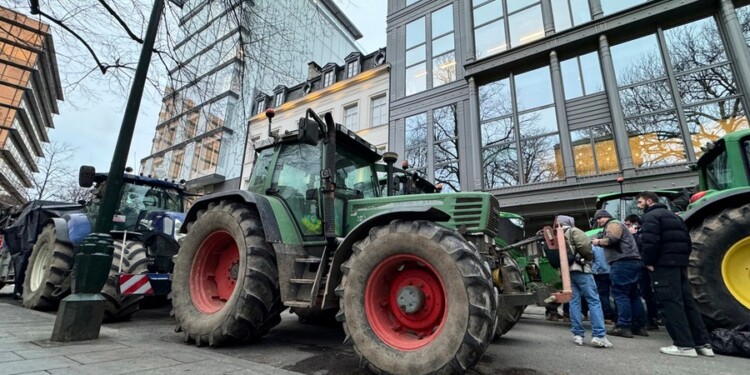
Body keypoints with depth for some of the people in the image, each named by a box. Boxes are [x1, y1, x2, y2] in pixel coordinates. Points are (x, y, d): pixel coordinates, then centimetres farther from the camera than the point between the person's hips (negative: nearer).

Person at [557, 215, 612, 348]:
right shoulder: (573, 231, 0)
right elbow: (584, 245, -15)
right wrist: (588, 257, 1)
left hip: (566, 271, 6)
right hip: (579, 268, -6)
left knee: (574, 301, 6)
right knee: (594, 300, -6)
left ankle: (578, 335, 2)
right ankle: (599, 335, -13)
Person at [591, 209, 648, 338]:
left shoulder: (613, 224, -2)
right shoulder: (614, 225, 29)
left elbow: (612, 240, -18)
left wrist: (599, 241, -3)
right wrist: (600, 242, 12)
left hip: (623, 263, -11)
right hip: (632, 262, 11)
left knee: (620, 294, -10)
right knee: (633, 294, 12)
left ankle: (624, 327, -11)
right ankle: (640, 326, 15)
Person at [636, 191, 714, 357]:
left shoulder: (651, 216, -8)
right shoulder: (673, 216, 23)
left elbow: (650, 242, -21)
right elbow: (687, 241, 20)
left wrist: (649, 262, -11)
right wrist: (682, 259, 18)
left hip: (663, 265, -10)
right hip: (679, 264, 10)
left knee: (671, 303, -7)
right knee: (687, 301, 12)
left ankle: (684, 345, -5)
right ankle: (703, 343, 15)